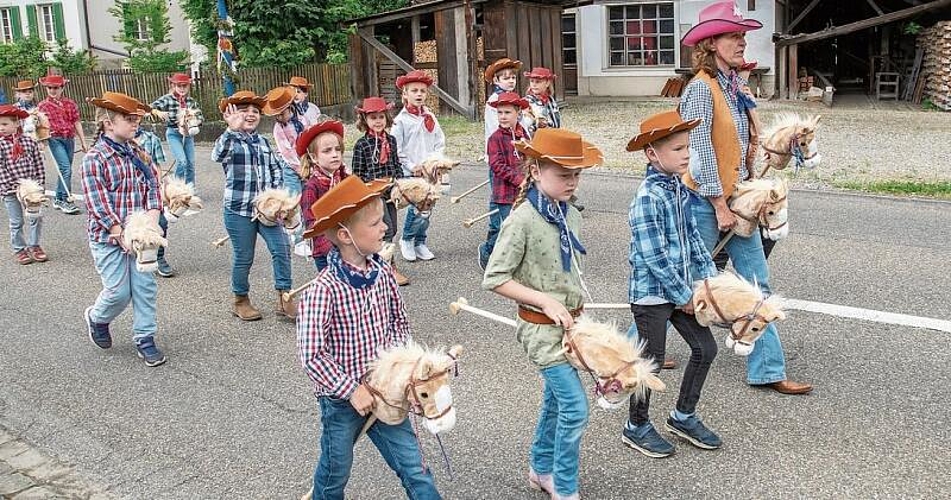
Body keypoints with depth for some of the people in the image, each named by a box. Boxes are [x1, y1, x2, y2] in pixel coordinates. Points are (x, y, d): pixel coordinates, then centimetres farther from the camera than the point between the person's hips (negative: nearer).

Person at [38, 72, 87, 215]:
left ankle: (59, 199, 24)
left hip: (70, 139, 4)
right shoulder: (42, 105, -1)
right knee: (66, 168, -15)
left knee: (65, 170, 11)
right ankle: (65, 200, -9)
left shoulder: (70, 103, 7)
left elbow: (77, 123, 10)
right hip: (55, 139, -4)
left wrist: (83, 142, 11)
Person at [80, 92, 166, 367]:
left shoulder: (138, 153, 5)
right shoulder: (94, 159, -13)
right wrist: (122, 235, -18)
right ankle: (97, 318, 31)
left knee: (145, 288, 7)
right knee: (119, 291, 0)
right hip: (109, 237, -5)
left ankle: (144, 338, 19)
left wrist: (152, 219, -12)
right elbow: (98, 203, -16)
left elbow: (152, 186, 4)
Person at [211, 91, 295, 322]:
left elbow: (277, 168, 18)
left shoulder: (263, 142, 12)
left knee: (281, 249, -4)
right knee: (243, 257, 6)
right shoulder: (230, 140, -6)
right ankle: (240, 300, 25)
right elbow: (217, 156, -29)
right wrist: (232, 128, -39)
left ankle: (283, 298, 6)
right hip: (239, 210, -4)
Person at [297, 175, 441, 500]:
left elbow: (400, 321, 9)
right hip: (342, 398, -4)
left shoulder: (383, 273, -6)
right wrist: (351, 391, -18)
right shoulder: (324, 289, -23)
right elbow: (311, 355, -22)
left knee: (414, 468, 7)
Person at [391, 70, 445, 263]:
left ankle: (420, 243, 22)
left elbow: (440, 142, 12)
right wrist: (411, 166, -13)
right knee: (418, 207, -13)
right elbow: (396, 150, -7)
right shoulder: (401, 120, -4)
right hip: (410, 174, -5)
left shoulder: (430, 117, 10)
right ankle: (407, 240, 9)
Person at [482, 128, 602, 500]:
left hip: (568, 322, 7)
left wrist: (576, 305, 8)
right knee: (576, 408, -8)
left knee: (556, 400, 20)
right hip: (541, 328, -7)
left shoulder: (571, 215, 3)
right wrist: (546, 301, -21)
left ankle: (541, 470, 39)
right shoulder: (522, 220, -19)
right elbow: (494, 278, -18)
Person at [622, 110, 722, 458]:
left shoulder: (678, 187, 5)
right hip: (652, 293, -8)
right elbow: (654, 257, -23)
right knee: (652, 362, 4)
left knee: (705, 348, 13)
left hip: (680, 289, 9)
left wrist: (709, 275, 8)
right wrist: (684, 296, -16)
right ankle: (637, 428, 25)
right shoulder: (648, 197, -22)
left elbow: (691, 235, 13)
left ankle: (683, 416, 31)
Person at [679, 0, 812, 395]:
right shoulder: (701, 88, -16)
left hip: (735, 198, 8)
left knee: (756, 282, 8)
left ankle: (766, 370, 16)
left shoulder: (732, 86, 11)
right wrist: (719, 205, -17)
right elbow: (700, 151, -19)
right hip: (707, 200, -8)